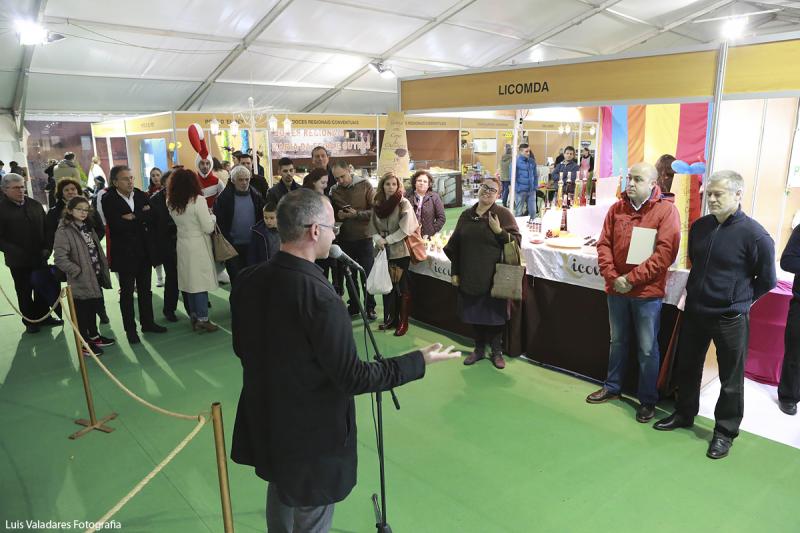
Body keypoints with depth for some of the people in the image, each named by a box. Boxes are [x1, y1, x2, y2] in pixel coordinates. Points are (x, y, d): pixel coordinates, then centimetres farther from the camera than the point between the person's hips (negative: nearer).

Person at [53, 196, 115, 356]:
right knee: (82, 312, 5)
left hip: (95, 278, 8)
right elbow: (60, 258, -22)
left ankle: (94, 336, 36)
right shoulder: (64, 231, -15)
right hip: (80, 281, -8)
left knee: (94, 307, 20)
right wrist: (78, 271, -17)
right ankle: (84, 343, 18)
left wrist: (103, 268, 8)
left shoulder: (87, 227, 11)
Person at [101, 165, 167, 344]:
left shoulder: (141, 195, 2)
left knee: (145, 290, 14)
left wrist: (133, 217, -19)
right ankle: (130, 329, 16)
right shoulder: (108, 200, -10)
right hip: (124, 253, -4)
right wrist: (141, 218, -15)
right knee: (127, 293, 6)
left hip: (144, 251, 4)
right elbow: (117, 225, -21)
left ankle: (147, 323, 27)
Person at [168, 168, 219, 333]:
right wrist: (211, 216, 3)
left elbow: (179, 223, 13)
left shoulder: (171, 203, 3)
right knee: (201, 283, 0)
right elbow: (208, 228, -16)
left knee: (190, 282, 14)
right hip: (198, 246, -6)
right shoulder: (197, 200, -16)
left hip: (182, 245, 6)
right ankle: (203, 320, 4)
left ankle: (194, 317, 22)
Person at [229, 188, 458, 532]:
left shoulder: (248, 280, -7)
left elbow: (242, 348, 6)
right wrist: (420, 360, -15)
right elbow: (353, 377, -24)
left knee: (281, 494, 31)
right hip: (310, 436, -7)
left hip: (265, 423, 7)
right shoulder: (318, 296, -30)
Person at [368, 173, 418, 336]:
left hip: (400, 251, -5)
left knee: (402, 288, 2)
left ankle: (403, 322, 12)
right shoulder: (377, 204, 7)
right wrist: (378, 239, -13)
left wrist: (387, 240, -15)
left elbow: (406, 228, -16)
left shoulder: (404, 203, -7)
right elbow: (372, 226, 6)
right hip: (384, 251, 5)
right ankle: (390, 319, 26)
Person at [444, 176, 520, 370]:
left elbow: (516, 240, -5)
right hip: (470, 277, 4)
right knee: (474, 313, 13)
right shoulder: (466, 215, 8)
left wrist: (499, 231, -21)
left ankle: (496, 351, 24)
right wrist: (454, 272, 8)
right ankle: (479, 349, 30)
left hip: (494, 277, -4)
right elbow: (455, 245, 10)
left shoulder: (503, 214, -4)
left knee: (494, 314, 7)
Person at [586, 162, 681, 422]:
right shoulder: (616, 209, 5)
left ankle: (647, 400, 22)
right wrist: (612, 276, -10)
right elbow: (604, 244, 4)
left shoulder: (666, 209, -9)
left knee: (647, 349, 6)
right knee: (618, 342, 19)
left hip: (647, 292, -4)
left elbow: (666, 252, -16)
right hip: (616, 289, 4)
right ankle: (612, 387, 35)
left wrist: (632, 278, -18)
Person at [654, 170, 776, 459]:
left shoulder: (754, 234, -16)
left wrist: (740, 300, 2)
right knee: (687, 367, 18)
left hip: (730, 319, -5)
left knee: (731, 379, 9)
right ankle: (684, 414, 37)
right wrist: (696, 292, 14)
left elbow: (767, 279, -4)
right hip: (694, 311, 6)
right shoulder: (699, 226, 1)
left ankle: (725, 432, 24)